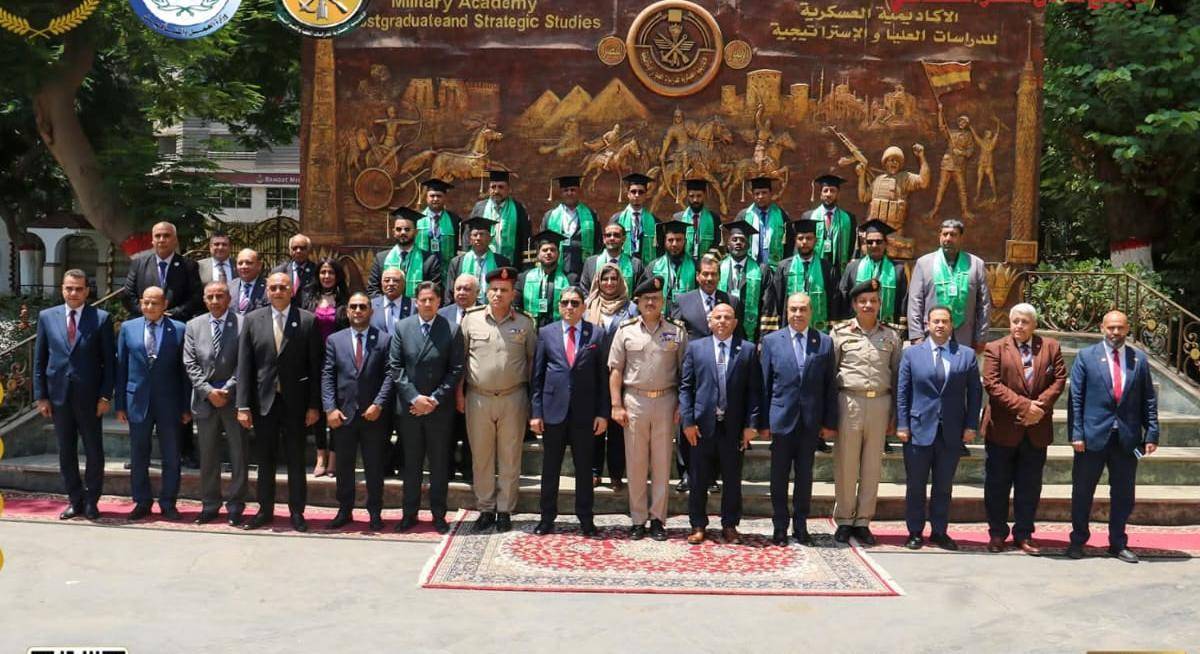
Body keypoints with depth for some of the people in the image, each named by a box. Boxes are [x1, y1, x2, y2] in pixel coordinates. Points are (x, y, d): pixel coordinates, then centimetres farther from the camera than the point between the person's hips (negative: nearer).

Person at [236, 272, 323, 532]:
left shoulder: (307, 321, -2)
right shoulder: (252, 320, 3)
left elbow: (315, 366, -2)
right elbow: (244, 365, 2)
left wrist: (314, 405, -5)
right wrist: (243, 405, -3)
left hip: (295, 401, -2)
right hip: (263, 400, 2)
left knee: (296, 459, 6)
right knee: (264, 459, 10)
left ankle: (297, 512, 16)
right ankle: (265, 511, 21)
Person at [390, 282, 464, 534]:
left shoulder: (452, 330, -3)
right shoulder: (402, 328, 3)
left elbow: (456, 370, -4)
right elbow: (395, 367, 0)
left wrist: (435, 399, -11)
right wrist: (414, 397, -10)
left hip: (439, 409, -1)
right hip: (408, 407, 1)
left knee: (440, 464, 6)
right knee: (411, 464, 10)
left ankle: (438, 515, 17)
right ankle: (410, 514, 20)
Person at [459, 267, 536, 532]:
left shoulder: (524, 323, 2)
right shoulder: (471, 319, 2)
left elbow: (533, 359, 8)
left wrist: (531, 394, 3)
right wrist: (459, 392, 3)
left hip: (513, 399, 0)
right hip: (478, 398, 1)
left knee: (510, 458, 6)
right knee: (481, 457, 8)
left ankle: (505, 511, 16)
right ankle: (485, 509, 19)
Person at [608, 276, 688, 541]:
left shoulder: (677, 331, 4)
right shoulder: (626, 330, 4)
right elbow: (616, 370, 3)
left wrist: (681, 406, -4)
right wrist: (616, 406, -4)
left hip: (665, 401, 0)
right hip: (634, 401, 0)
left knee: (662, 462, 5)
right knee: (635, 462, 5)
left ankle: (658, 519, 14)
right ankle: (637, 519, 13)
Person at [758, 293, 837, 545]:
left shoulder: (825, 342, 3)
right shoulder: (771, 341, 2)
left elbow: (830, 385, 4)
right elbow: (764, 385, 1)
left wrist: (829, 422, 0)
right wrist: (763, 422, -3)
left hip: (811, 422, 1)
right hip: (781, 419, -1)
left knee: (805, 477, 9)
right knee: (779, 477, 7)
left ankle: (800, 527, 21)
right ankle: (780, 527, 18)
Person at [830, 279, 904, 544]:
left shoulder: (891, 336, 9)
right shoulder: (840, 333, 4)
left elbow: (898, 376, 11)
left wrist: (896, 415, 7)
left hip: (880, 403, 2)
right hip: (849, 401, -2)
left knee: (872, 465, 6)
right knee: (846, 463, 2)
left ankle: (863, 521, 15)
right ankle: (844, 520, 14)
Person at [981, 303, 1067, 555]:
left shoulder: (1051, 347, 7)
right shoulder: (995, 349, 0)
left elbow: (1059, 379, 1)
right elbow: (992, 384, -10)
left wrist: (1040, 406, -13)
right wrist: (1023, 406, -17)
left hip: (1037, 429, 2)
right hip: (1003, 428, -2)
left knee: (1030, 487, 8)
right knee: (997, 485, 5)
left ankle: (1023, 535, 18)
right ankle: (997, 534, 16)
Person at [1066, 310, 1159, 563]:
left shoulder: (1140, 359, 6)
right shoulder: (1086, 356, 0)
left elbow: (1149, 399, 6)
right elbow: (1076, 397, -3)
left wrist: (1152, 434, -1)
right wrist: (1076, 433, -9)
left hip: (1127, 438, 2)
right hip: (1093, 435, -2)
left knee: (1123, 494, 10)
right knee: (1082, 492, 7)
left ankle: (1118, 543, 24)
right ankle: (1078, 540, 21)